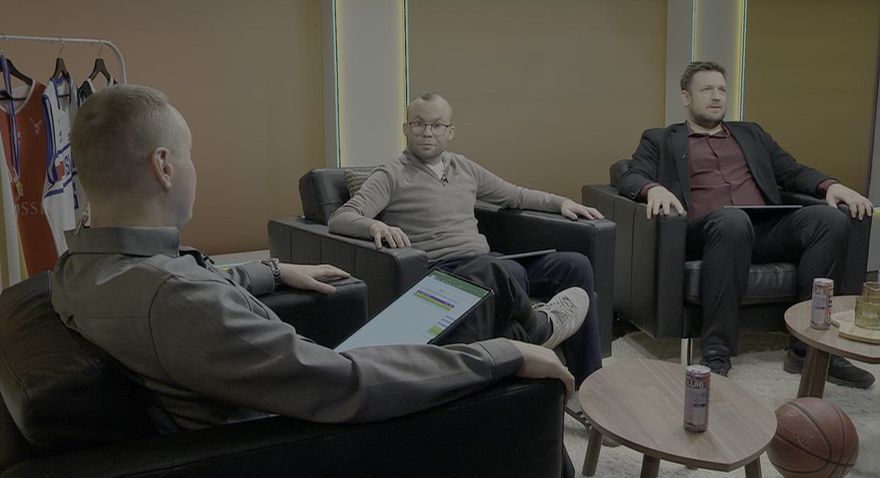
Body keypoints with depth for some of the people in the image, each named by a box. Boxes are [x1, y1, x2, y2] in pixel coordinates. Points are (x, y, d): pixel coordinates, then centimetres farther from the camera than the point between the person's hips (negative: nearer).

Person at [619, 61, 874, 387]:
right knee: (733, 219, -39)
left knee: (831, 219, -23)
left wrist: (830, 185, 2)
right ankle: (716, 354, -34)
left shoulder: (751, 134, 31)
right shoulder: (660, 140, 19)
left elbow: (793, 172, 24)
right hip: (706, 231, -4)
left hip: (766, 229, 4)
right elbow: (631, 179, 5)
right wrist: (655, 189, -19)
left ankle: (809, 346, -19)